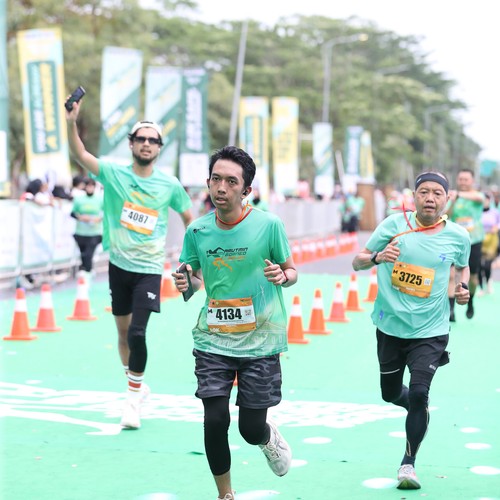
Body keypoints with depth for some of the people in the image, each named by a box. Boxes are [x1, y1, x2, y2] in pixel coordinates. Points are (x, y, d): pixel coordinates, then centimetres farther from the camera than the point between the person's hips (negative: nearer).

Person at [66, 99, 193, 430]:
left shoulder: (170, 185, -3)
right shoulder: (114, 174, -4)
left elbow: (188, 217, 11)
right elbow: (81, 155, -17)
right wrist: (72, 122, -33)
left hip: (149, 269, -2)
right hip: (119, 265, 2)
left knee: (137, 333, -15)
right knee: (123, 331, 12)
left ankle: (134, 394, 1)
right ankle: (136, 387, 31)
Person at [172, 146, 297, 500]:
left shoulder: (269, 225, -9)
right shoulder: (197, 231, -1)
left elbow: (291, 271, 3)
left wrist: (282, 276, -20)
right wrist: (187, 283, -11)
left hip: (260, 340, -2)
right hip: (213, 339, 2)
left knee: (252, 429, 1)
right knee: (215, 420, -7)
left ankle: (270, 437, 41)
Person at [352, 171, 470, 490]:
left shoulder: (458, 236, -4)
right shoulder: (394, 224, -6)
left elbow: (463, 266, 18)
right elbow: (358, 262, -1)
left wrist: (463, 288, -2)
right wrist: (377, 257, -22)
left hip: (430, 331, -2)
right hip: (391, 326, 2)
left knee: (418, 393, -14)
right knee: (390, 393, 15)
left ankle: (409, 463, 4)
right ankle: (420, 410, 50)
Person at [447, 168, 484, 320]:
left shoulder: (478, 195, -2)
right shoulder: (453, 198, 5)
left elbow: (479, 197, -28)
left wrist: (459, 194, -46)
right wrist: (452, 203, -23)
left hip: (473, 241, 0)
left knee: (473, 277, 10)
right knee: (451, 274, -17)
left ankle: (470, 302, 39)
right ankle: (450, 309, -18)